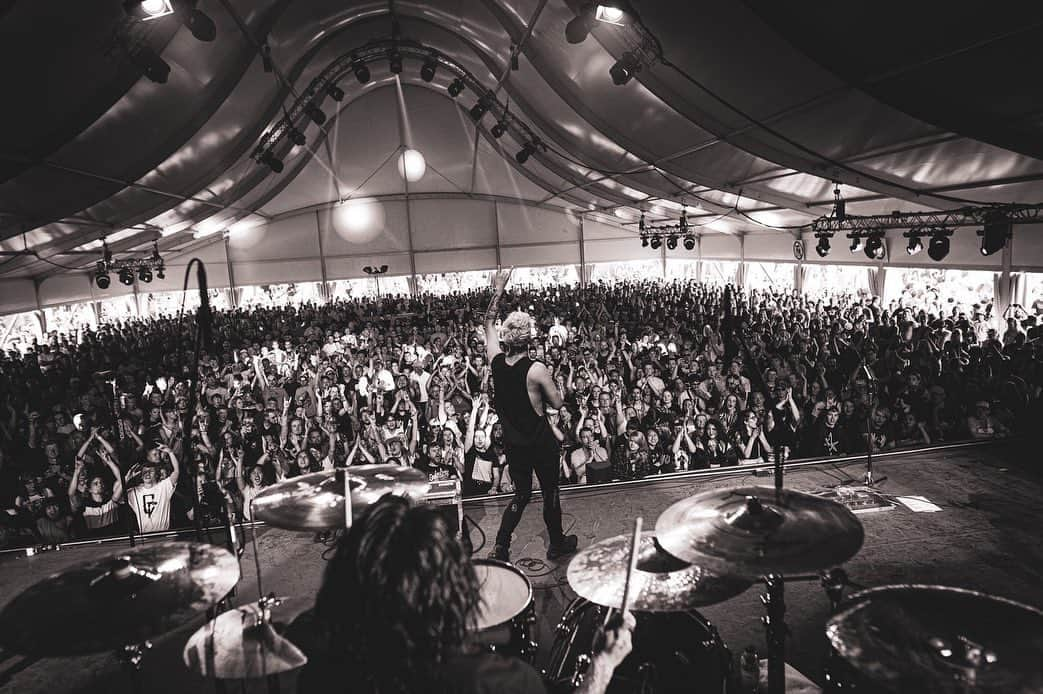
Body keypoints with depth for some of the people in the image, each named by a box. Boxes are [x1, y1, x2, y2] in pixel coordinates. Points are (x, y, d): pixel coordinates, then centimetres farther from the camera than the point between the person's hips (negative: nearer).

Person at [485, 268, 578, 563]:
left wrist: (498, 291, 10)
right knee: (550, 492, 16)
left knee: (521, 494, 20)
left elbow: (488, 323, 6)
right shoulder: (537, 370, -23)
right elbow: (558, 403, -11)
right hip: (540, 442, -5)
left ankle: (500, 547, 13)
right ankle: (557, 544, 34)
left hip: (513, 442, 5)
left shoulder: (497, 361, -9)